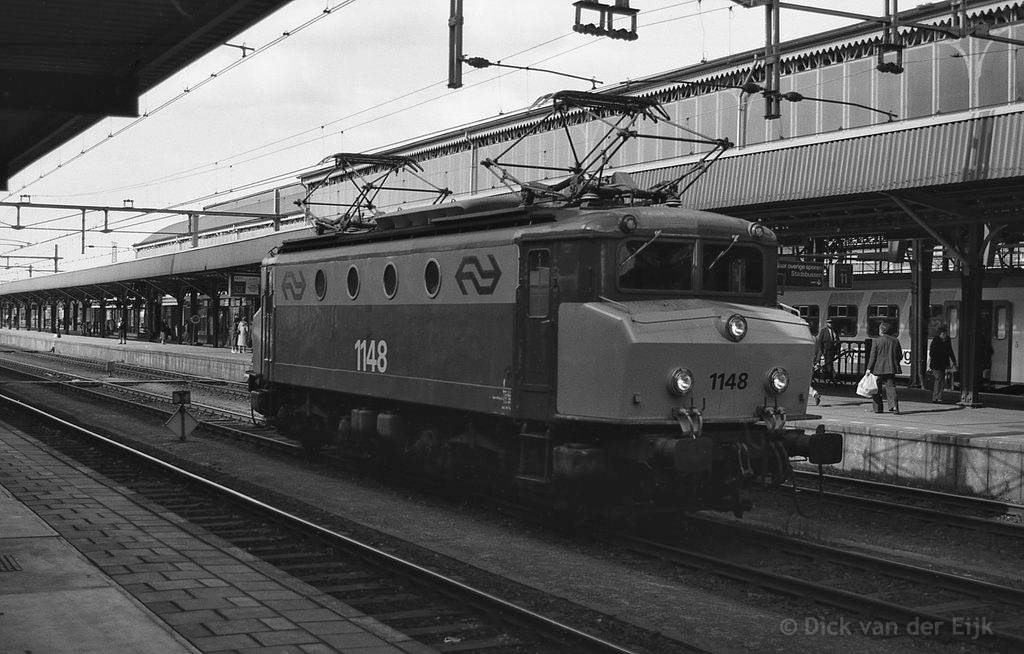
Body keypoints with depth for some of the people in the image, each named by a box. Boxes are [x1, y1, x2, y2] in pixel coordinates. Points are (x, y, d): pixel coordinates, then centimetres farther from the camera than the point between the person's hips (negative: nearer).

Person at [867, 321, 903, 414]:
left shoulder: (876, 341, -7)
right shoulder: (895, 341, 5)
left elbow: (873, 356, -8)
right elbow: (900, 356, 10)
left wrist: (869, 368, -4)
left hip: (878, 368, -3)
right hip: (891, 368, 3)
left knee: (877, 390, 7)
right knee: (891, 387, 4)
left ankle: (878, 408, 10)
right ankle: (894, 405, -14)